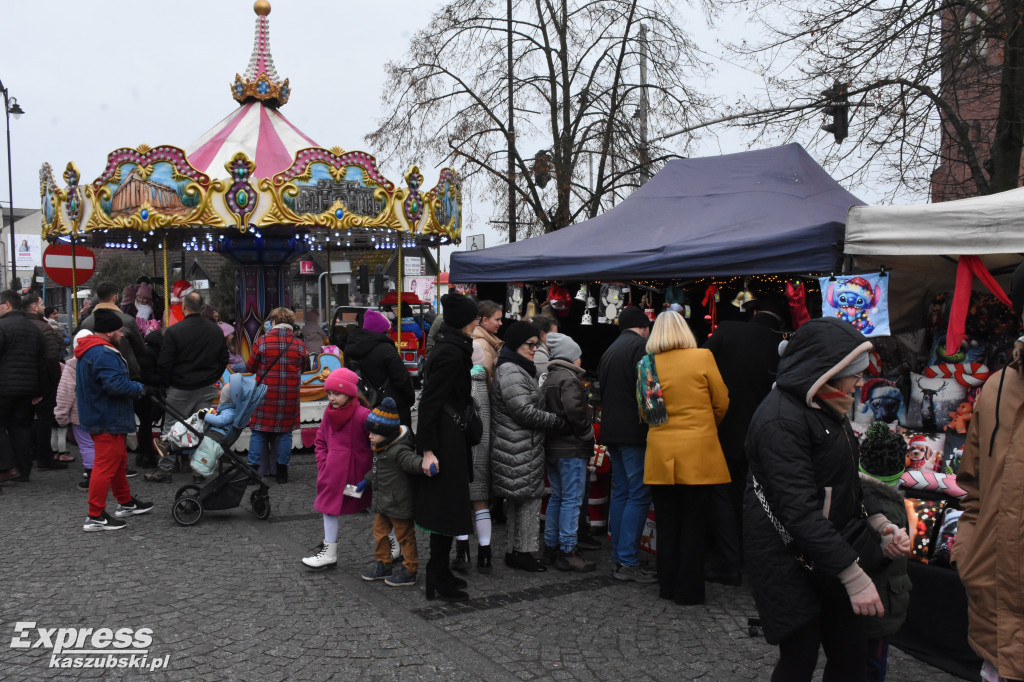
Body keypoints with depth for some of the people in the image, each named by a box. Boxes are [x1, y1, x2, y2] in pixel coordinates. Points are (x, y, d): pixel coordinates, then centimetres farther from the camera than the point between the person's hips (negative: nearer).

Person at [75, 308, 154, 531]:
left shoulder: (88, 351, 14)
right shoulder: (103, 354, -23)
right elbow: (116, 384, -32)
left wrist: (133, 386, 13)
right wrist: (138, 388, -13)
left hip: (98, 417, 12)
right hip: (108, 420, -12)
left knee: (119, 461, 22)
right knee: (106, 466, -6)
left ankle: (126, 503, 35)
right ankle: (95, 517, -2)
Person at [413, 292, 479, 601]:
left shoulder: (449, 347, 10)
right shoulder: (450, 353, -20)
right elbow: (429, 401, -23)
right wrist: (428, 450, -24)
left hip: (448, 435, 10)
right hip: (447, 439, -10)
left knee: (445, 505, 17)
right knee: (446, 506, -2)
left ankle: (439, 572, 28)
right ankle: (439, 579, 9)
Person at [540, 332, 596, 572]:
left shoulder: (548, 379, 15)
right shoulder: (569, 378, -14)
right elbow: (574, 410, -25)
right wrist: (587, 433, -12)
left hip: (552, 447, 9)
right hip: (571, 448, -9)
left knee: (557, 496, 16)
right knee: (572, 498, -4)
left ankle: (551, 547, 22)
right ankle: (567, 551, -2)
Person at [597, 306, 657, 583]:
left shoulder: (609, 351, 19)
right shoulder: (640, 346, -9)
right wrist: (649, 426, -13)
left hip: (611, 432, 9)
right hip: (634, 432, -9)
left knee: (620, 493, 13)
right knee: (639, 495, -6)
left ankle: (618, 557, 16)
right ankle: (628, 562, -7)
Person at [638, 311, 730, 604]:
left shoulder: (647, 364, 0)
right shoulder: (702, 357, -7)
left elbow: (643, 412, 7)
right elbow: (722, 402, 0)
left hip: (660, 456, 3)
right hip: (698, 453, -2)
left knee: (666, 524, 13)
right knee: (693, 525, 5)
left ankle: (668, 586, 22)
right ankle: (689, 590, 11)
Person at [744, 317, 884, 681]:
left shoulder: (824, 408, 9)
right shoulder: (780, 419, -23)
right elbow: (799, 510, -27)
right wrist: (853, 575, -27)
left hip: (826, 549, 9)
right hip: (788, 559, -9)